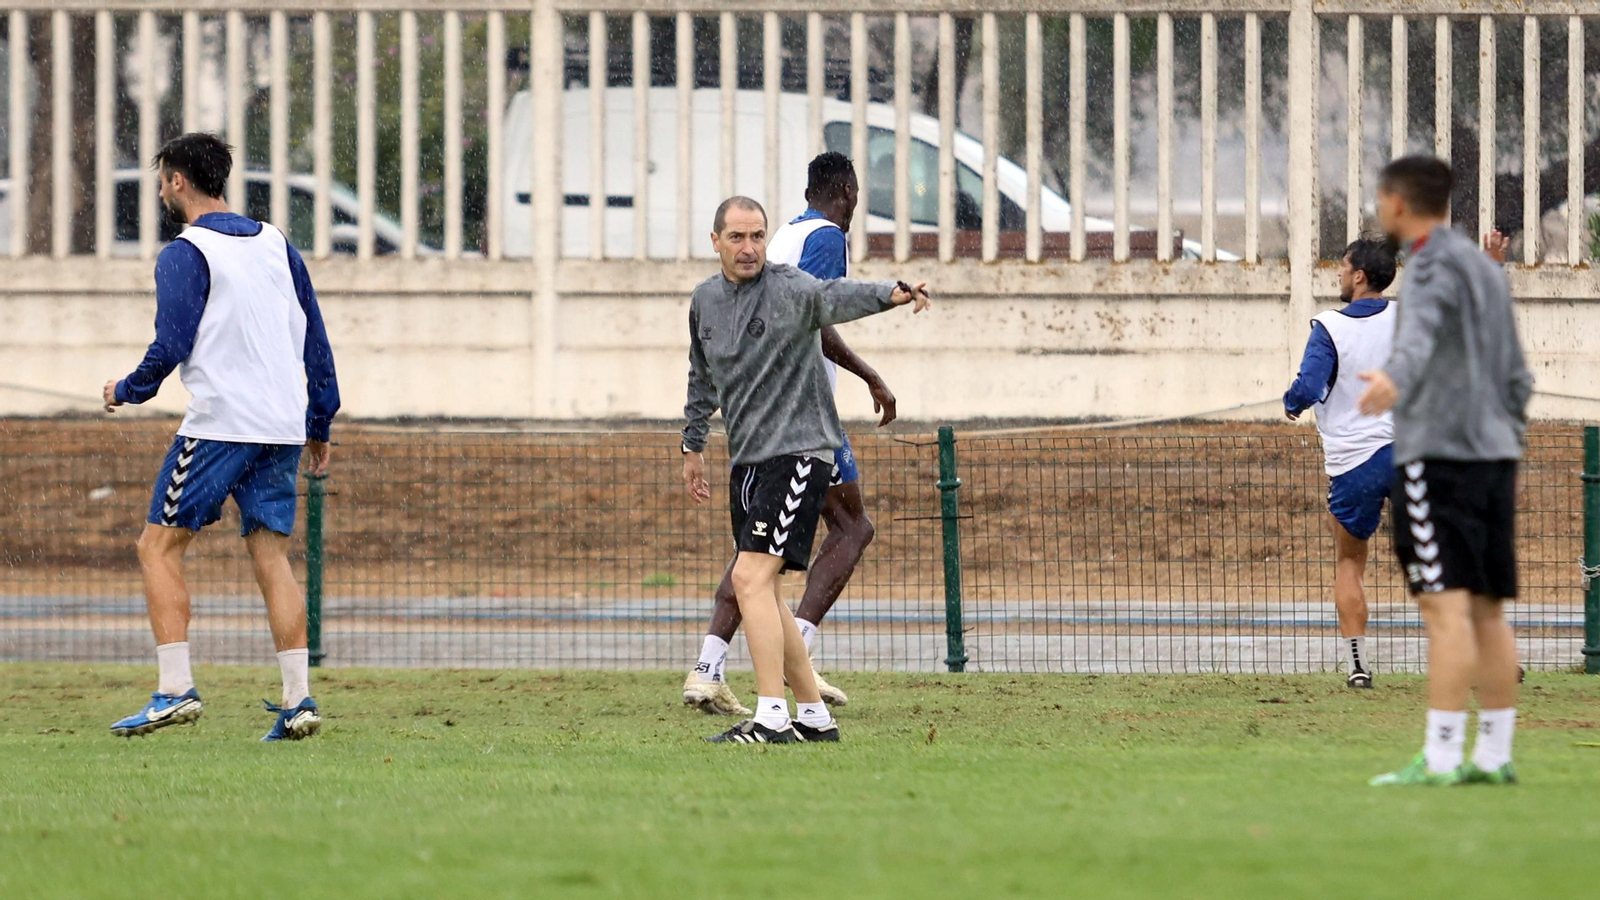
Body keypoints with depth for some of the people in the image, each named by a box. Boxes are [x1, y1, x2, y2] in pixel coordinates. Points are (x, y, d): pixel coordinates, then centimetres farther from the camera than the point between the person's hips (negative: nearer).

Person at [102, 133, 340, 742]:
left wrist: (127, 391, 5)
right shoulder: (276, 245, 14)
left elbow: (171, 347, -13)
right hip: (282, 428, 6)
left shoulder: (185, 255, -6)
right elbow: (317, 343, 15)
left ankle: (175, 690, -10)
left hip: (219, 426, -6)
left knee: (159, 548, 1)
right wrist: (319, 426, 21)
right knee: (271, 558, 7)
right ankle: (298, 699, -3)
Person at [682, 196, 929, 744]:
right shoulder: (705, 301, 12)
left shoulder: (789, 289, -11)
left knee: (751, 578, -18)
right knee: (758, 590, 10)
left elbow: (834, 298, -34)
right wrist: (693, 445, 33)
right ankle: (814, 715, 19)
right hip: (747, 461, 8)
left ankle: (771, 719, -19)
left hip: (798, 452, -8)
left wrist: (892, 293, -53)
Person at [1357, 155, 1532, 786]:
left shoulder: (1436, 264, -7)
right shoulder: (1485, 266, 21)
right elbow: (1516, 376, 24)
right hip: (1494, 452, 9)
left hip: (1440, 454, -9)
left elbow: (1420, 333, -29)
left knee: (1446, 607, -12)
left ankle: (1440, 758, -16)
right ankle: (1494, 757, 9)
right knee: (1487, 611, 8)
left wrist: (1395, 378, -47)